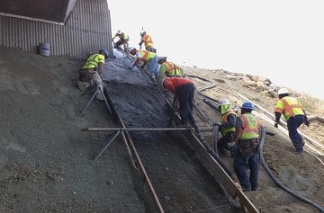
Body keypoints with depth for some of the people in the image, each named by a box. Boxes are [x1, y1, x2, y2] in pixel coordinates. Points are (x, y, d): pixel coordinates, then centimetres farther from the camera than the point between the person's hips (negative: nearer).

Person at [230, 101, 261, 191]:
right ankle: (254, 186, 20)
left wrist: (233, 142, -19)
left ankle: (246, 185, -4)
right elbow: (259, 132, 14)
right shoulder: (256, 119, 14)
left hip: (244, 145, -7)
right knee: (254, 165, 14)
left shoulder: (241, 118, -9)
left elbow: (238, 131, -21)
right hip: (255, 145, 7)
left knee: (239, 165, 1)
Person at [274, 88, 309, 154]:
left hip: (292, 117, -6)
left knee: (292, 133, 8)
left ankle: (299, 148, 5)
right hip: (301, 116, 6)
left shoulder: (281, 101, 13)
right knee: (293, 131, 27)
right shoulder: (295, 99, 31)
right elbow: (302, 109, 25)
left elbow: (278, 111, -3)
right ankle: (301, 141, 12)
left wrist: (277, 121, -9)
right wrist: (305, 119, 22)